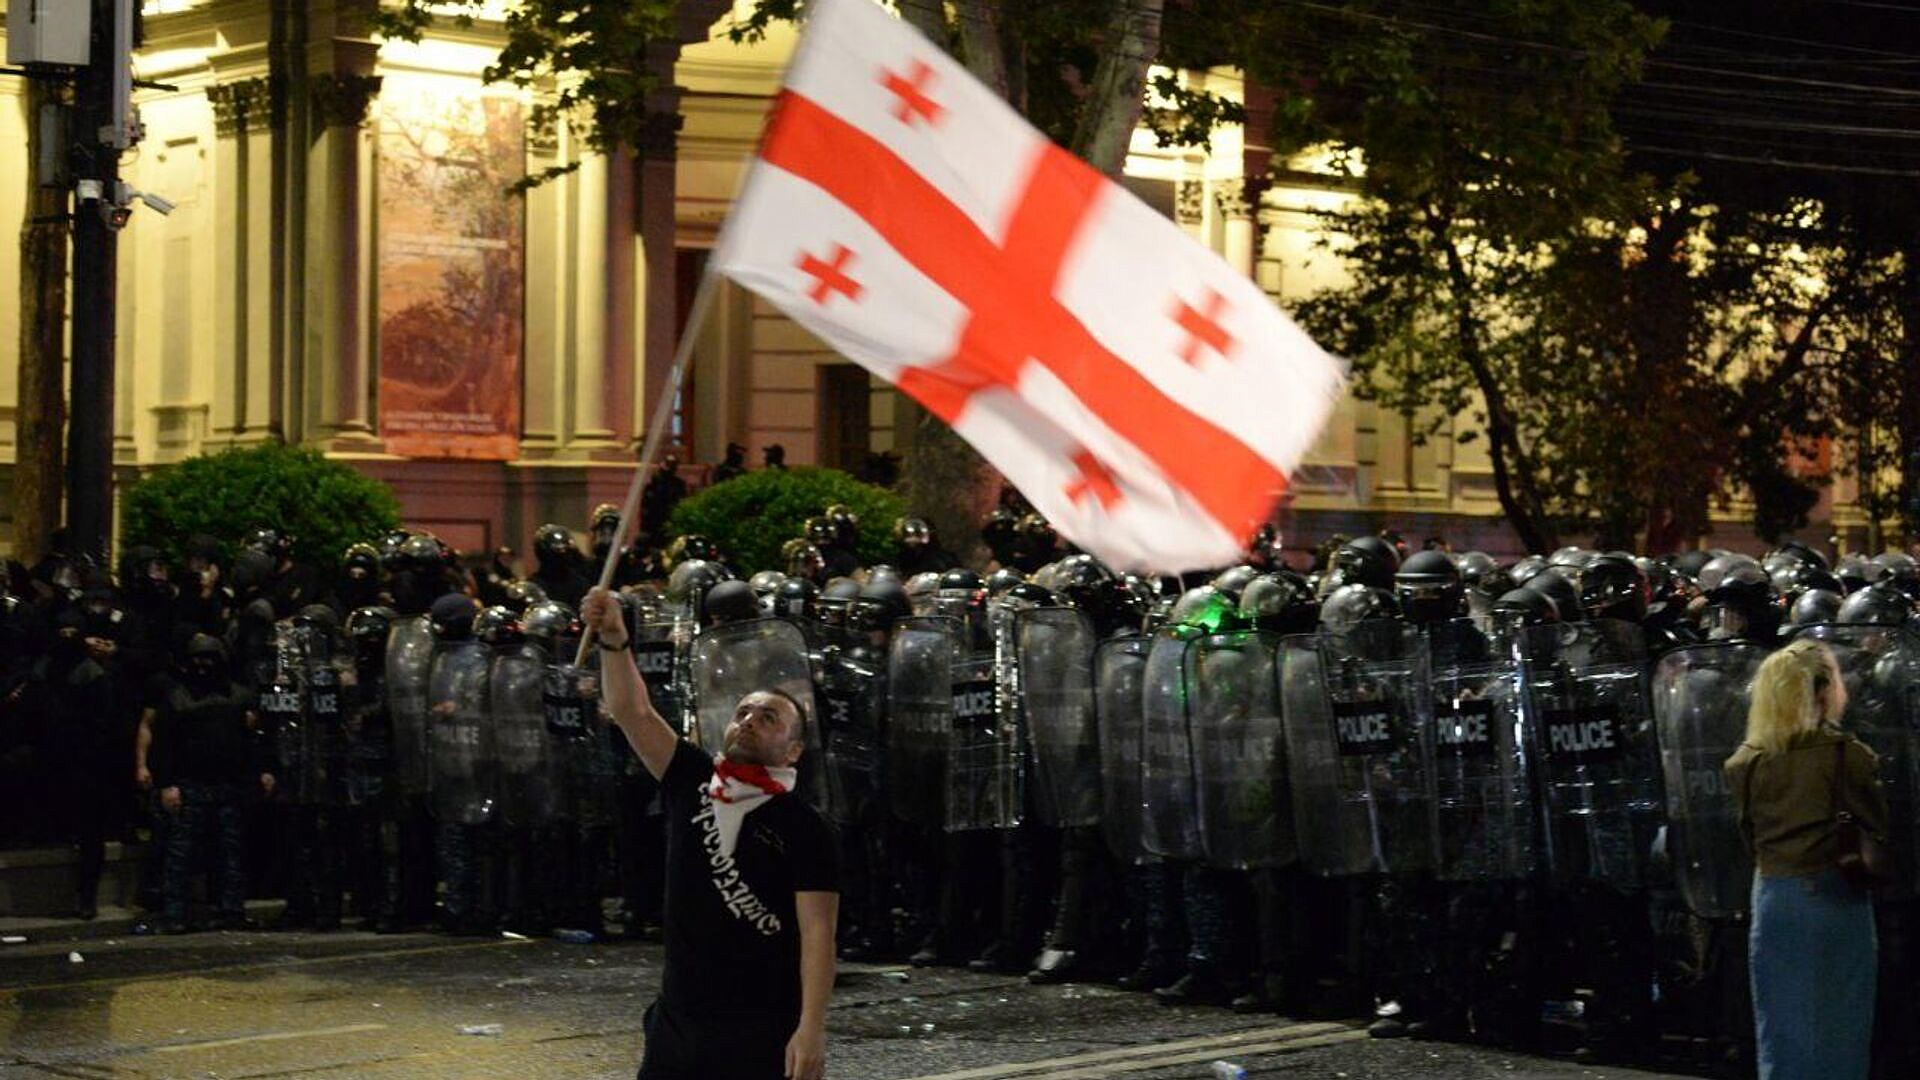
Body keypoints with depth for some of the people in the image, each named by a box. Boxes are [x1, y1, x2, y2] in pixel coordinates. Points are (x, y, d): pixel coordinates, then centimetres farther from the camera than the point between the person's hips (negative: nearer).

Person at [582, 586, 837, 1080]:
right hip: (676, 1017, 5)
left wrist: (812, 1029, -20)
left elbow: (818, 932, -11)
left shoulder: (803, 828, -5)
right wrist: (614, 641, -15)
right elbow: (633, 713, 1)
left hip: (760, 1031, -5)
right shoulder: (691, 784, 8)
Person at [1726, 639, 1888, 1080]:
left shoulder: (1746, 764, 1)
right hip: (1834, 899, -3)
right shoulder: (1848, 756, -10)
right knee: (1839, 1025, 6)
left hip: (1773, 898, 3)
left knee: (1781, 1027, 10)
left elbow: (1749, 834, 7)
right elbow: (1882, 826, -4)